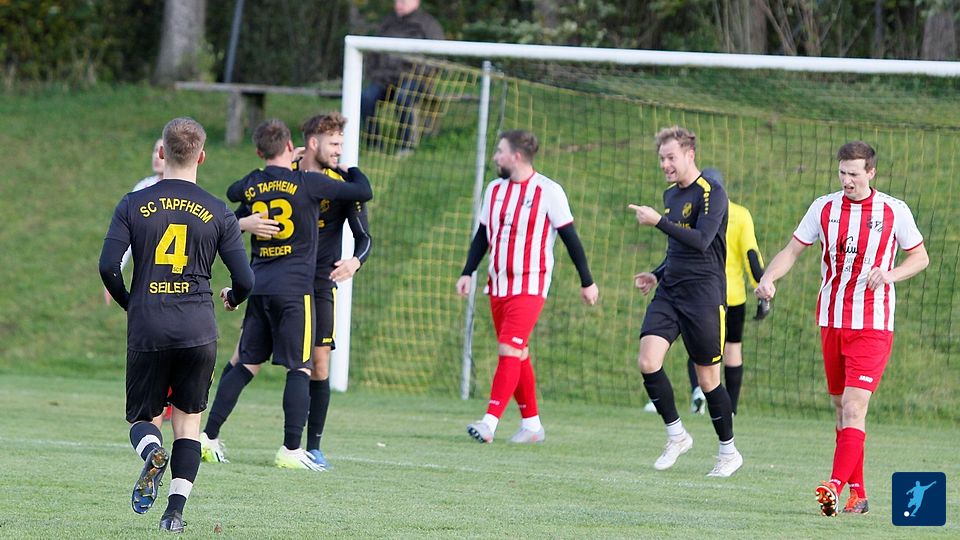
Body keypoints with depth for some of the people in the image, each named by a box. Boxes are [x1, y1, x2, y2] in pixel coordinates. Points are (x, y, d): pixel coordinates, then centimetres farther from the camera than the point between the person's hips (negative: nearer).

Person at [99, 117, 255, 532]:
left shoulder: (133, 206, 0)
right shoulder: (218, 213, 1)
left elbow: (108, 266, -7)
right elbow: (245, 280, 0)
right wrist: (233, 299, 24)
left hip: (146, 330, 0)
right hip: (198, 332, 0)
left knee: (142, 418, 12)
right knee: (188, 420, 11)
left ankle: (152, 452, -23)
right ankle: (176, 509, -1)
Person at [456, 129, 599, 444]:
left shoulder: (548, 191, -9)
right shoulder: (495, 189, 9)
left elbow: (570, 238, -4)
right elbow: (483, 235, 17)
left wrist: (587, 282, -1)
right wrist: (468, 273, 8)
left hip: (530, 286, -7)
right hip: (498, 285, 7)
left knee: (510, 350, -17)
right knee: (517, 355, 9)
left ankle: (490, 423, -24)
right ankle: (531, 424, 17)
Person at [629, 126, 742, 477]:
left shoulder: (712, 194, -10)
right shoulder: (671, 196, 16)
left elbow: (700, 241, -24)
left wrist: (658, 222, -26)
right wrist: (657, 275, 13)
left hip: (703, 294, -7)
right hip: (669, 291, 7)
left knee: (708, 379, -1)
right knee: (647, 361, -12)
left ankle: (729, 451, 16)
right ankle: (676, 435, 4)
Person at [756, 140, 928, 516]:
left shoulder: (894, 211, -3)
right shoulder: (824, 208, 4)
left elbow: (920, 257, 6)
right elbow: (792, 251, 6)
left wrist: (890, 274, -13)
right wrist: (769, 278, -14)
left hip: (872, 327, -4)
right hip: (831, 320, 4)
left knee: (854, 407, -16)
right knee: (841, 407, 8)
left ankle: (836, 488, -25)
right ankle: (858, 494, 15)